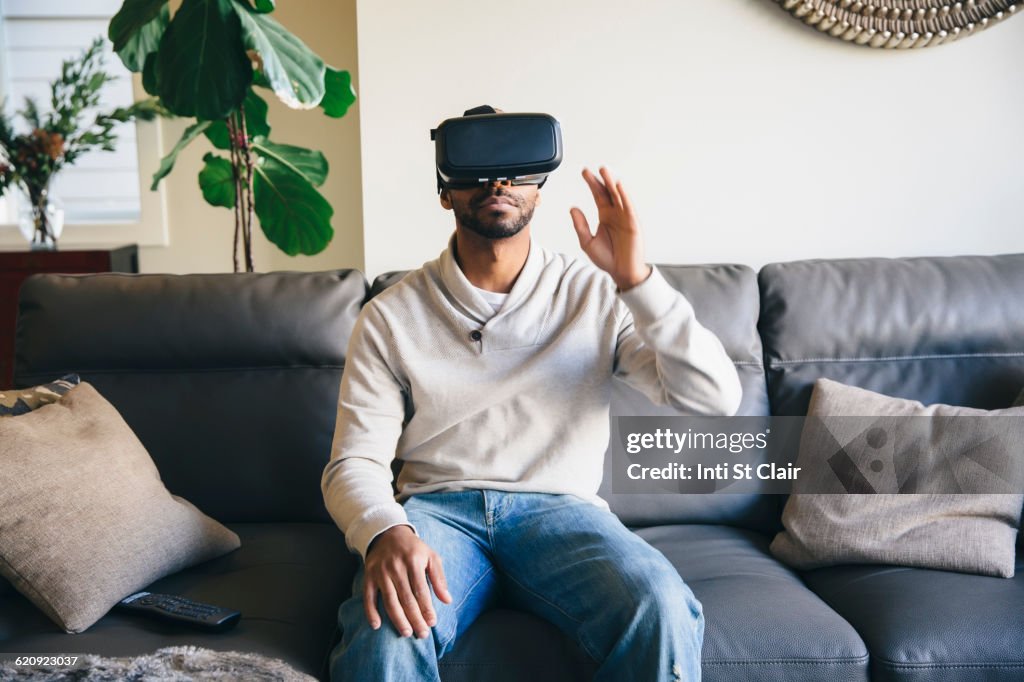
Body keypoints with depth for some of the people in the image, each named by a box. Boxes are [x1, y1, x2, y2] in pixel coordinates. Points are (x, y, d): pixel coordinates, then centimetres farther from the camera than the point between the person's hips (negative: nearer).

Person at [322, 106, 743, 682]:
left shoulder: (596, 295, 5)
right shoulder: (390, 317, 5)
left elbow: (716, 399, -4)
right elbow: (355, 462, 0)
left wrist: (637, 280, -16)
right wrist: (384, 532, -24)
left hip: (559, 507, 1)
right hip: (438, 508, -1)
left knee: (664, 612, -30)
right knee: (387, 633, -34)